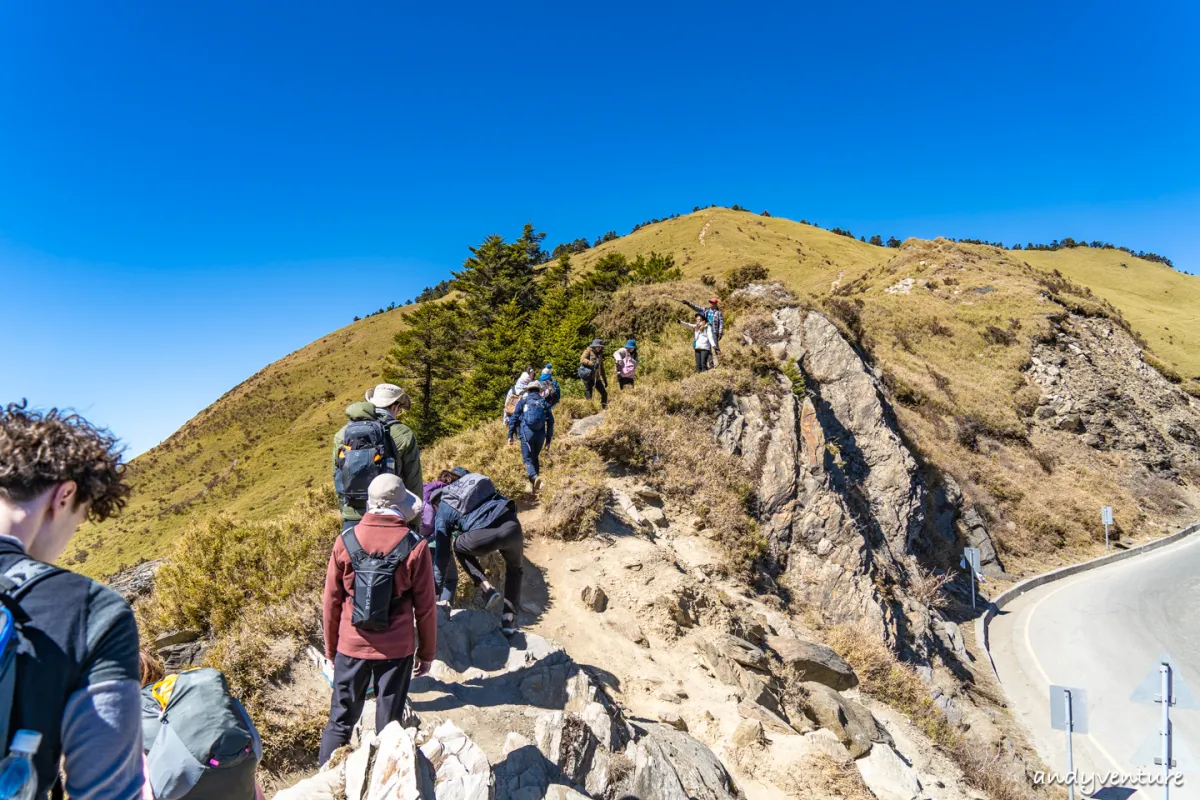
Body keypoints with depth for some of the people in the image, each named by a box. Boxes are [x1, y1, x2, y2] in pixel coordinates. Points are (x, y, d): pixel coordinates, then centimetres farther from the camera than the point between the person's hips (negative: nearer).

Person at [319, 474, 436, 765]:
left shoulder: (346, 541, -7)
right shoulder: (415, 546, -13)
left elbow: (331, 601, 1)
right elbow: (425, 607, -7)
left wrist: (331, 648, 15)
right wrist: (426, 652, 6)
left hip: (351, 647, 2)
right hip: (396, 650, -2)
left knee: (340, 720, 18)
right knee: (389, 725, 12)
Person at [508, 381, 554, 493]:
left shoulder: (523, 401, 7)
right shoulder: (545, 403, 12)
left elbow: (514, 418, 1)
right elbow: (550, 422, 9)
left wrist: (510, 435, 5)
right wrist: (548, 439, 12)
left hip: (526, 432, -3)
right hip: (540, 434, 3)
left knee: (528, 459, -3)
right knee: (535, 458, 18)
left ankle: (534, 477, -31)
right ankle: (533, 485, 17)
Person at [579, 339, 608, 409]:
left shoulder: (600, 355, 21)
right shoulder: (588, 351, 2)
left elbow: (602, 368, 27)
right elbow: (582, 359, -16)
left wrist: (605, 379, 24)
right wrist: (592, 364, -29)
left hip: (596, 378, 6)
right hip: (588, 377, -6)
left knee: (604, 393, -1)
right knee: (589, 396, -6)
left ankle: (604, 408, 9)